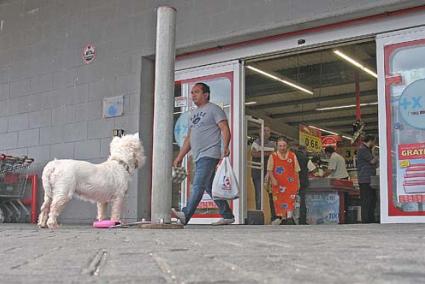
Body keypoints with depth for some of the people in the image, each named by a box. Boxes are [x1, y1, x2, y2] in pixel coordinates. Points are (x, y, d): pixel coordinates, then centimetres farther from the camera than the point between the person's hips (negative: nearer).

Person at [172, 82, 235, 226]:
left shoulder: (213, 109, 0)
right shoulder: (194, 114, 24)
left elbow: (225, 129, -11)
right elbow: (189, 138, 25)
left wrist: (225, 146, -27)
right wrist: (180, 157, 19)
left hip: (209, 154, -9)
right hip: (199, 156, 9)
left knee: (198, 184, -18)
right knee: (209, 187, 9)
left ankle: (186, 214, -27)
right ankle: (227, 216, 16)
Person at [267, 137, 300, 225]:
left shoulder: (292, 156, 5)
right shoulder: (273, 156, 3)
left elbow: (296, 171, 10)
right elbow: (270, 170, 2)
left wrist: (298, 183, 7)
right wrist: (273, 179, -15)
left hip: (290, 182, -1)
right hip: (278, 183, 1)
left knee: (290, 199, -15)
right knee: (279, 201, 4)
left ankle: (289, 217, -15)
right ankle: (282, 218, 15)